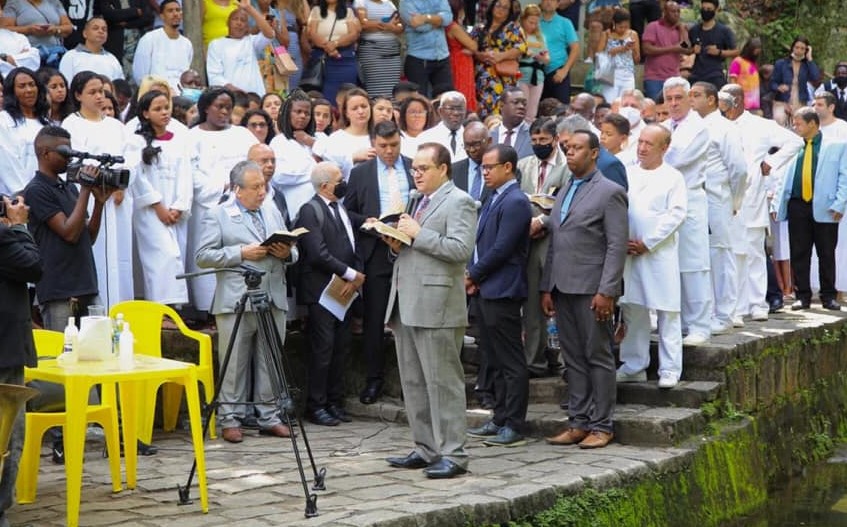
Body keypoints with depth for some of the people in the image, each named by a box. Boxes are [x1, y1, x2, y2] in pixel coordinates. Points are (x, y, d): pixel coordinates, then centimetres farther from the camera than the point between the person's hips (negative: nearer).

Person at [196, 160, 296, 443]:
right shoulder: (216, 215, 1)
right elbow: (203, 256, -8)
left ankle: (269, 416, 16)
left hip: (273, 302, 5)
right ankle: (230, 420, 7)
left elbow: (293, 251, 21)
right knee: (235, 363, -1)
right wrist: (241, 253, -14)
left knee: (271, 363, 8)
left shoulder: (273, 212, 17)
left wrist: (287, 253, -3)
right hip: (236, 302, -5)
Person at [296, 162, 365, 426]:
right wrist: (352, 274, -13)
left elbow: (354, 243, 21)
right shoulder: (310, 211, -9)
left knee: (341, 348, 8)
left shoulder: (343, 210, 16)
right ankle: (316, 406, 2)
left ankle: (335, 402, 16)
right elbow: (318, 254, -17)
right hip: (322, 292, -7)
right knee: (323, 349, -5)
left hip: (345, 289, 7)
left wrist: (358, 275, 2)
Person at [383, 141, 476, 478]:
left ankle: (452, 454, -3)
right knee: (413, 383, 12)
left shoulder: (458, 202, -7)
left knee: (443, 381, -6)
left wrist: (418, 234, -16)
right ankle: (426, 449, 19)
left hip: (436, 306, -10)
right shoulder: (421, 202, 22)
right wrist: (397, 245, 8)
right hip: (406, 305, 10)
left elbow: (461, 249, -19)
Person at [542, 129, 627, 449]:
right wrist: (547, 288, 12)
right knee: (573, 359, 10)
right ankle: (578, 422, 16)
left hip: (591, 289, -7)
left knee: (598, 357, -1)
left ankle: (601, 426, 5)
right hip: (563, 288, 7)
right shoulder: (564, 192, 18)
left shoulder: (609, 192, -5)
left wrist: (606, 291, -17)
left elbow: (617, 246, -11)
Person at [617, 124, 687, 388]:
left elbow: (676, 215, -7)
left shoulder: (673, 177, 1)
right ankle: (634, 367, 17)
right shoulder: (627, 174, 11)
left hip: (660, 254, -4)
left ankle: (669, 369, 3)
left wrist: (648, 243, -10)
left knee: (667, 312, -2)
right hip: (628, 252, 4)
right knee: (632, 310, 8)